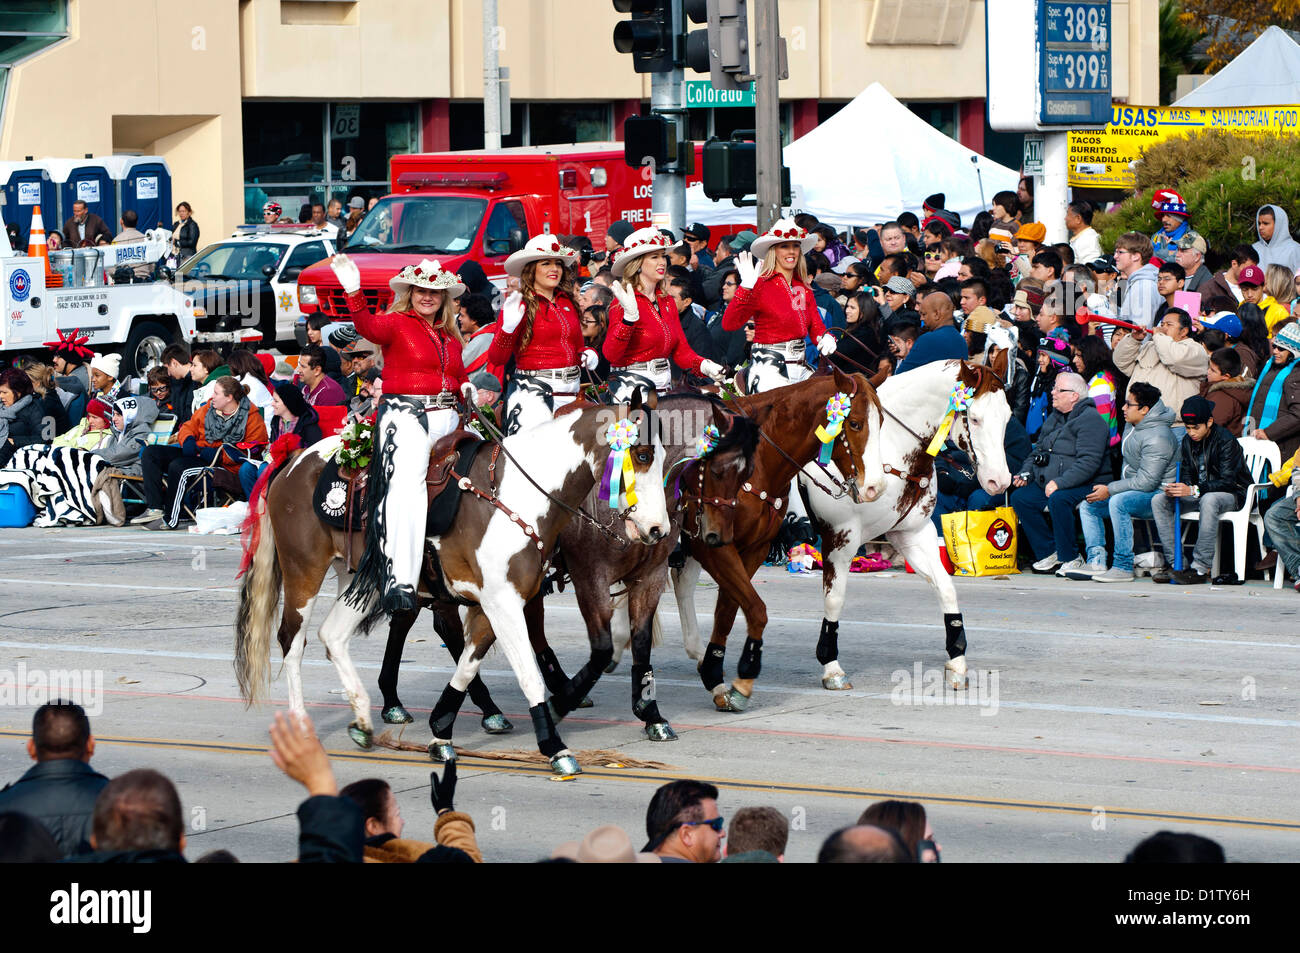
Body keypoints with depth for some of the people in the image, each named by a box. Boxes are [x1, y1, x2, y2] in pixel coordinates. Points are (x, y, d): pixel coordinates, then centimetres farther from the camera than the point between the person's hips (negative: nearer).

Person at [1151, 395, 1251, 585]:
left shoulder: (1226, 441, -17)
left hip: (1232, 495, -7)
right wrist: (1177, 489, -18)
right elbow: (1186, 475, 7)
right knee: (1159, 500, -13)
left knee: (1209, 500, -41)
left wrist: (1193, 490, -37)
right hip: (1198, 495, 7)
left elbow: (1227, 481, -25)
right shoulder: (1188, 441, 4)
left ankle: (1201, 568, -40)